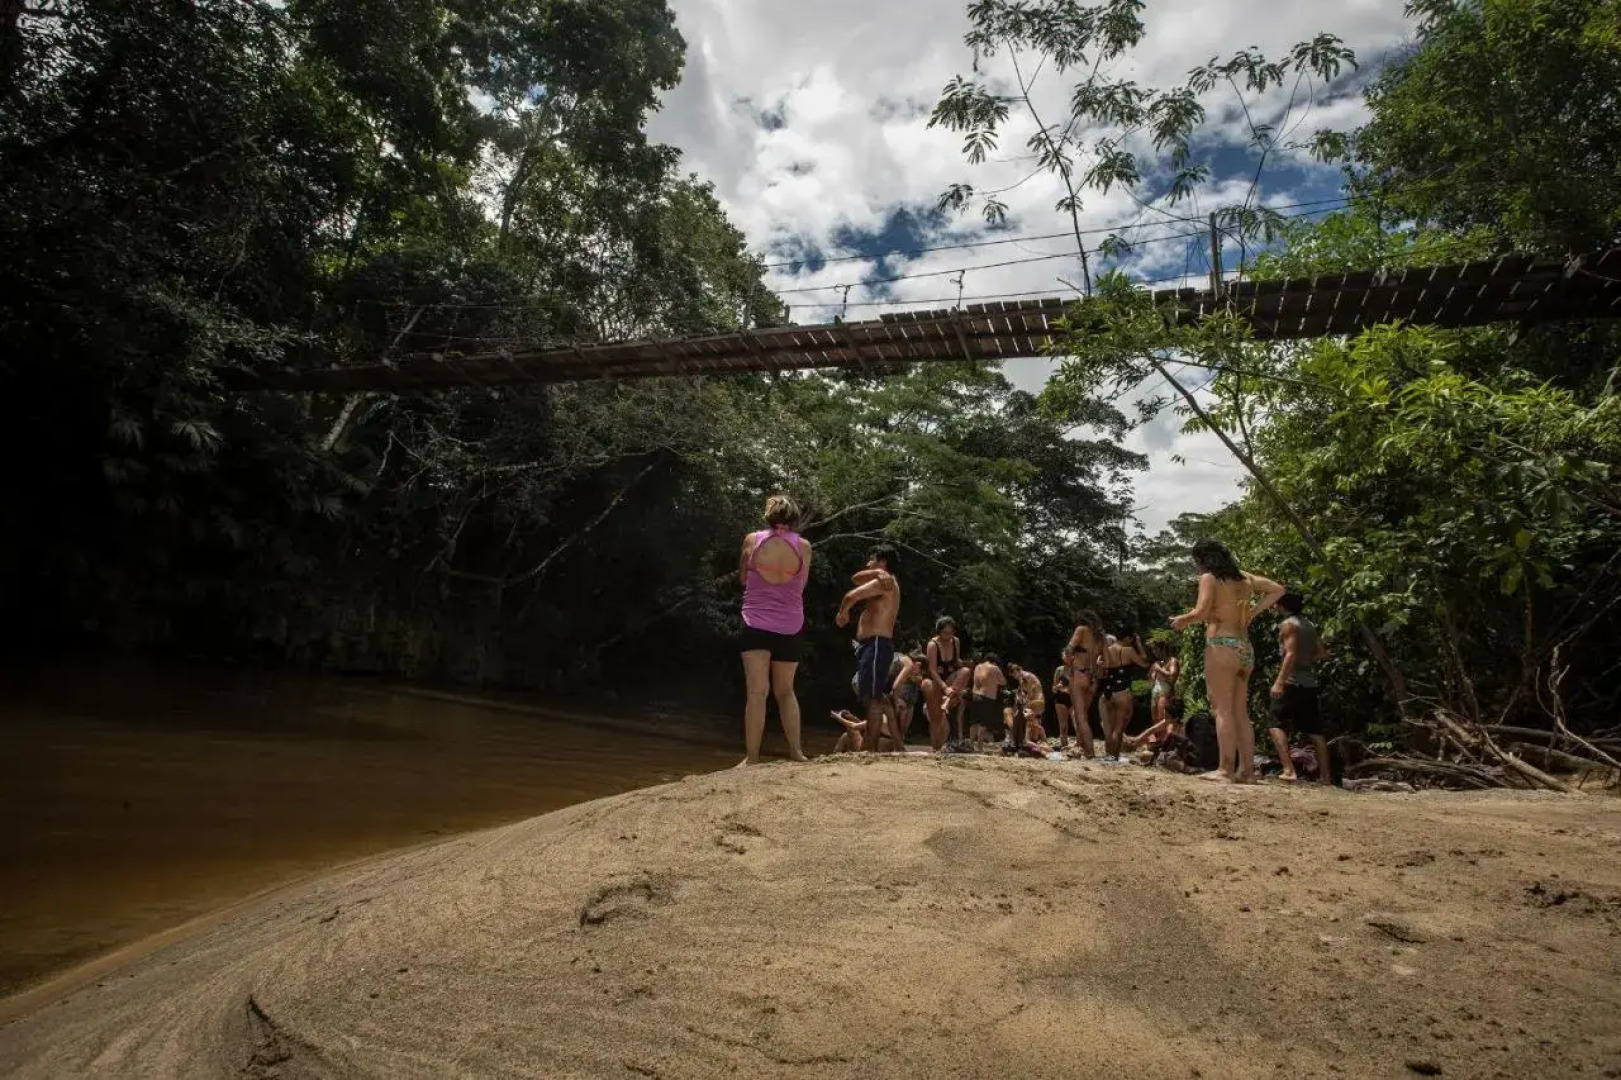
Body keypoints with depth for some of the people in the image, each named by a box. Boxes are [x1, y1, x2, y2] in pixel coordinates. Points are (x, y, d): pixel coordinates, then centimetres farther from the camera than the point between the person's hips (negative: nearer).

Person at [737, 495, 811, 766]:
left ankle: (752, 758, -8)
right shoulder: (803, 546, -1)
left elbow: (742, 578, 11)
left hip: (756, 625, -1)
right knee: (786, 691, 17)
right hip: (790, 628, 2)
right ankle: (795, 750, 9)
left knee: (757, 692, -3)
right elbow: (801, 585, 10)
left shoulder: (752, 539, -2)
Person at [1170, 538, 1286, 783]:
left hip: (1222, 646, -7)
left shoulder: (1209, 578, -4)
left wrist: (1181, 620, 2)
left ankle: (1226, 769, -11)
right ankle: (1247, 770, 9)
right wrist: (1253, 612, 19)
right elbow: (1277, 589, 25)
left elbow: (1201, 612, -16)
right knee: (1240, 712, 9)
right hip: (1245, 648, 7)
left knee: (1223, 709, -8)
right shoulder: (1244, 578, 17)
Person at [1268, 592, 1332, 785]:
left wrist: (1279, 681, -22)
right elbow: (1322, 652, 14)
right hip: (1309, 683, 8)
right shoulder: (1310, 625, 14)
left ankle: (1289, 770, -20)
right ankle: (1325, 775, 15)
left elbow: (1291, 654, -19)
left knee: (1277, 725, -6)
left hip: (1292, 682, -8)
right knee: (1314, 729, 12)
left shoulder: (1288, 624, -9)